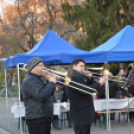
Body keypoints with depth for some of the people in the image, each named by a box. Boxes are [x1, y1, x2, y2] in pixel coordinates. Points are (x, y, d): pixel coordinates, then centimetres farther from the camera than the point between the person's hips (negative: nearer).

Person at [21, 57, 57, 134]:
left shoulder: (37, 79, 19)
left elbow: (50, 93, 23)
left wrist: (51, 81, 7)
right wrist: (51, 83, -15)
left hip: (45, 118, 11)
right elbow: (42, 96, -27)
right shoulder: (30, 80, -15)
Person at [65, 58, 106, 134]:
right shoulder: (72, 77, -16)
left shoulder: (80, 76, 17)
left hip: (86, 113, 10)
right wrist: (100, 83, -16)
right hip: (80, 114, -10)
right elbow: (85, 90, -25)